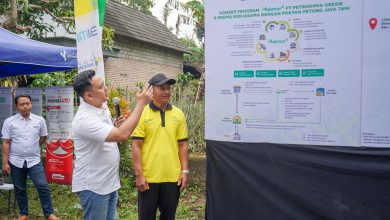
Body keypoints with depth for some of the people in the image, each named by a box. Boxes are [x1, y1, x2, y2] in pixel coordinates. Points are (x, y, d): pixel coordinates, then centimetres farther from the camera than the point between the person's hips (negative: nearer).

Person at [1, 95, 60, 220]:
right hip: (16, 162, 0)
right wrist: (5, 163, -6)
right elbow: (6, 143, -4)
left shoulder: (39, 120, -1)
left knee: (43, 187, -4)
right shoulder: (9, 122, -4)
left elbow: (44, 137, 15)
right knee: (19, 190, 12)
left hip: (34, 161, 0)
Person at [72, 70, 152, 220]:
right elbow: (122, 135, -34)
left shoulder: (103, 107, 3)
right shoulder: (84, 119, -26)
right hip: (93, 186, -8)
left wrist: (118, 124, -4)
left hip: (110, 182, 8)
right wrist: (141, 103, -28)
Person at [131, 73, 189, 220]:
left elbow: (183, 145, 7)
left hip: (173, 177, 3)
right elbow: (136, 147, -7)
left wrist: (184, 171, 2)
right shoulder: (142, 114, -5)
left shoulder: (178, 114, 4)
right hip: (148, 177, -2)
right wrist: (139, 174, -10)